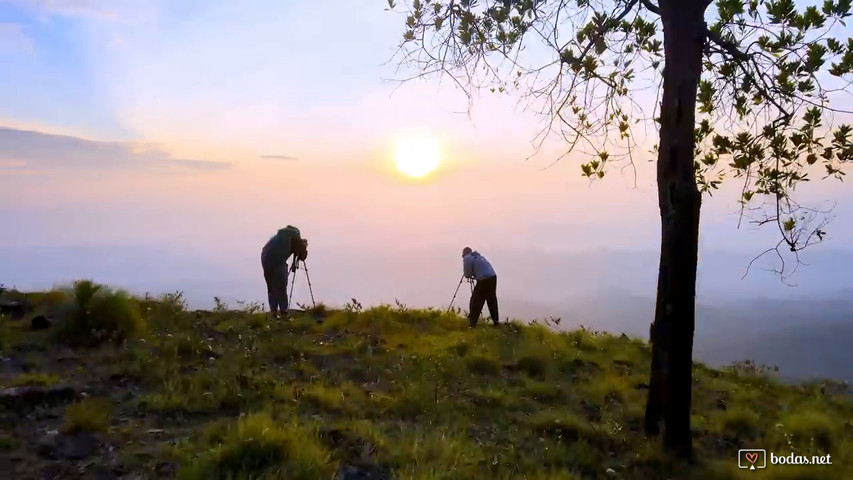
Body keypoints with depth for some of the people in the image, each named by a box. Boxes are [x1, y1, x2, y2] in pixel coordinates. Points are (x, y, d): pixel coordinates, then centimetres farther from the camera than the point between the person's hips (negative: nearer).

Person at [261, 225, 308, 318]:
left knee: (271, 288, 15)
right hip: (277, 261, -6)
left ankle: (273, 312, 14)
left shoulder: (280, 234, 29)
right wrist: (304, 245, 29)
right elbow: (302, 255, 11)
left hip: (265, 259, 6)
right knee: (281, 288, -1)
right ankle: (283, 313, -3)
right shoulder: (295, 235, 12)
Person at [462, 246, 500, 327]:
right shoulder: (479, 256, 25)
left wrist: (471, 276, 19)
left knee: (476, 301, 2)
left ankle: (472, 323, 0)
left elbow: (467, 274, 0)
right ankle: (496, 321, 25)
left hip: (483, 280, -7)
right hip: (493, 277, 7)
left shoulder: (467, 258, 3)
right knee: (492, 300, 19)